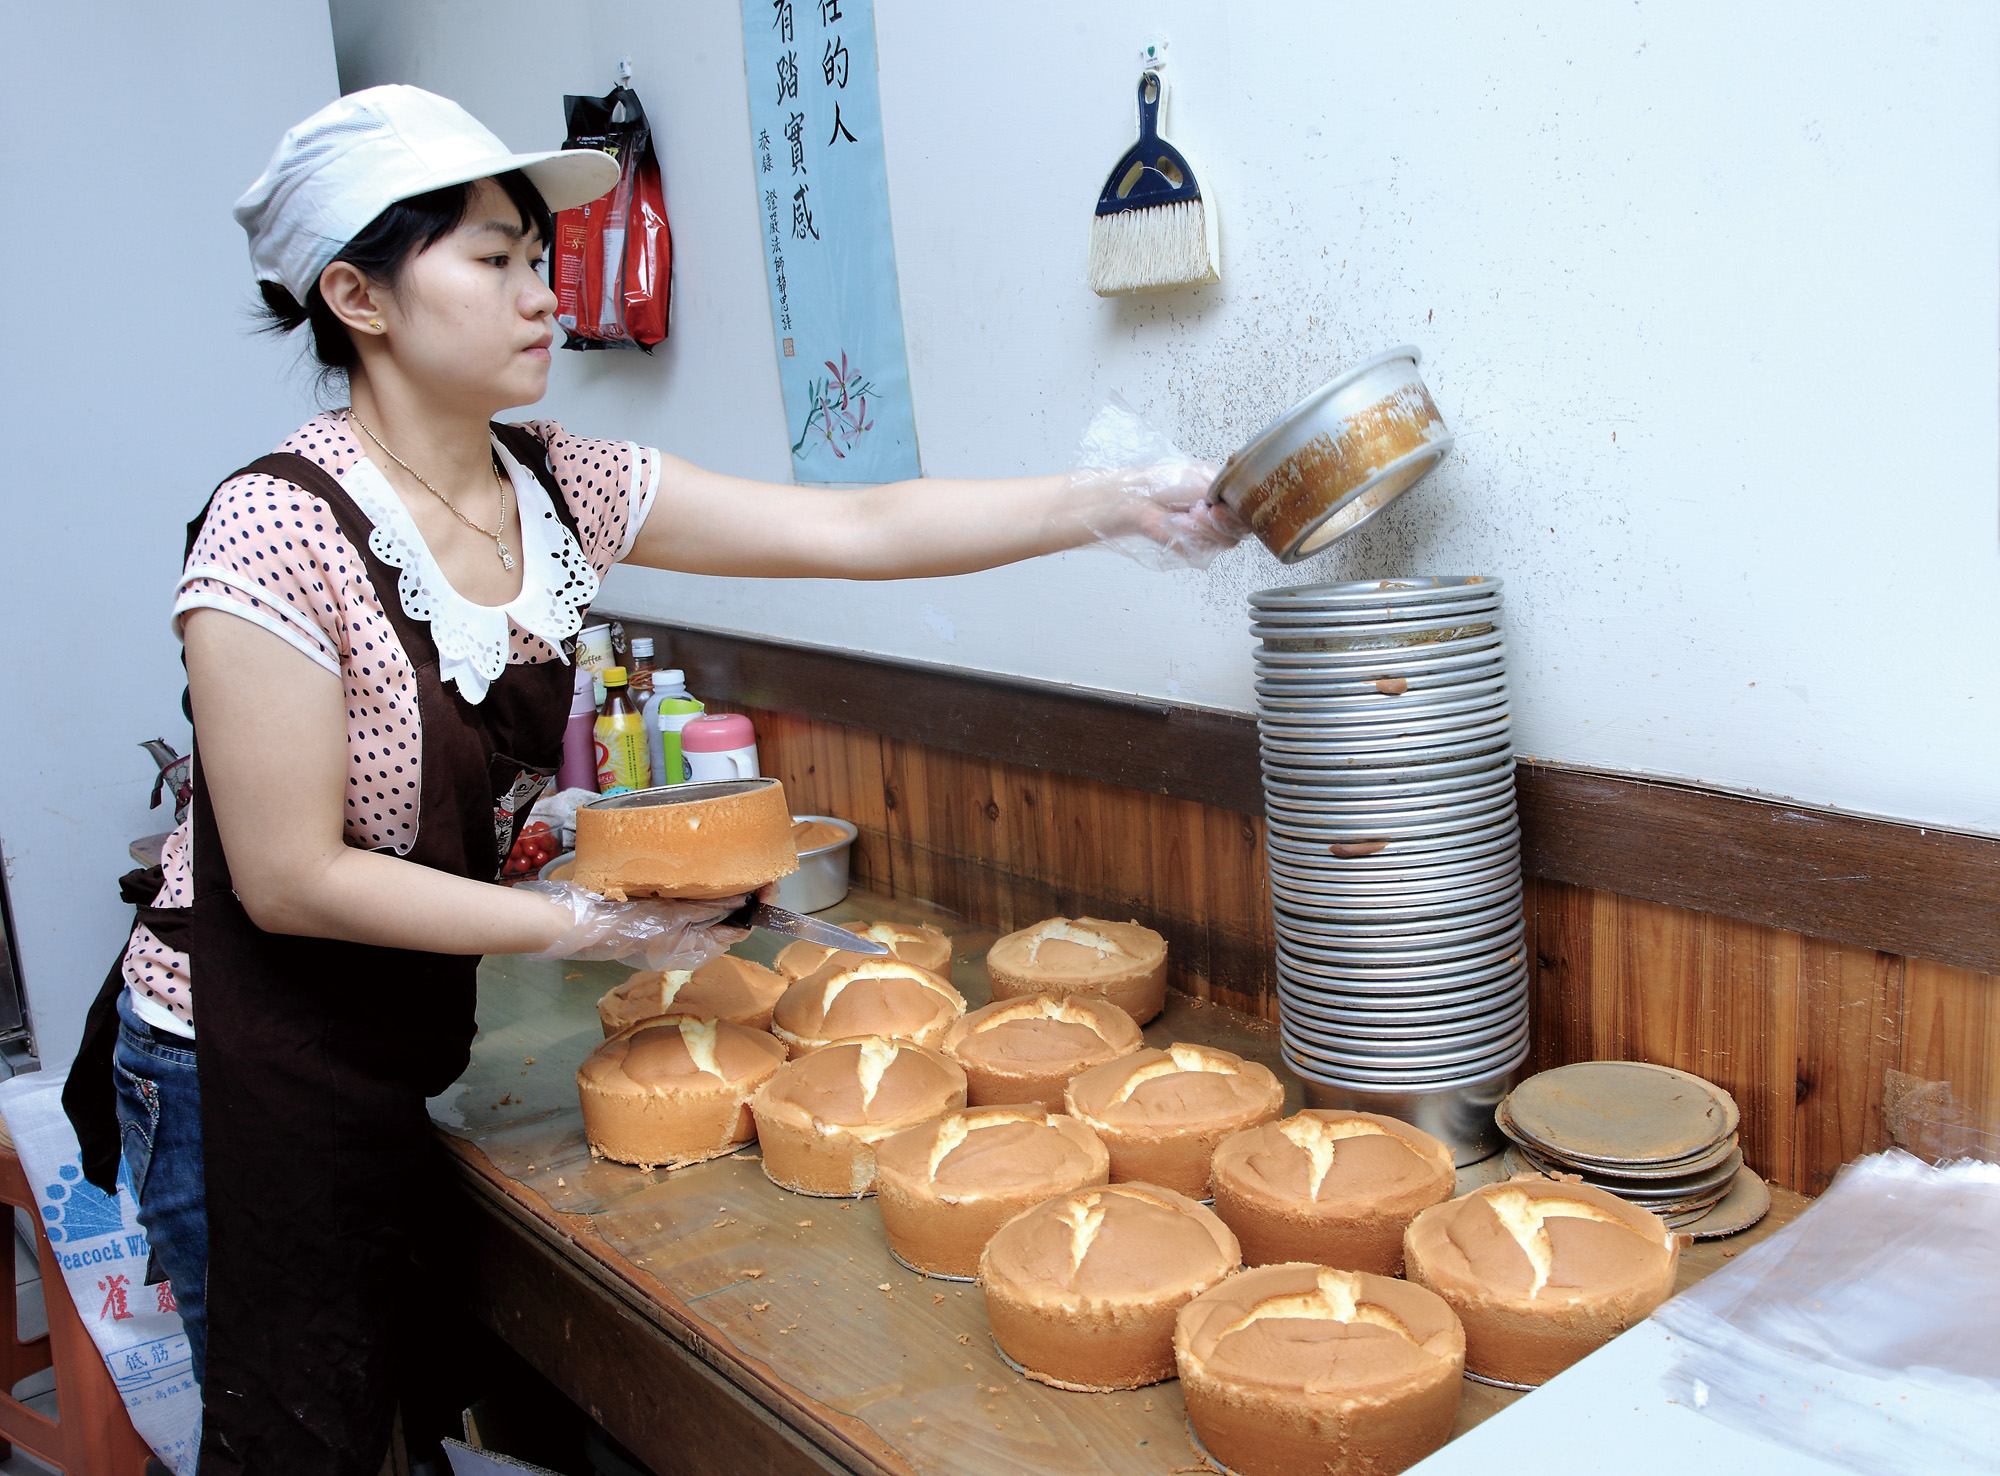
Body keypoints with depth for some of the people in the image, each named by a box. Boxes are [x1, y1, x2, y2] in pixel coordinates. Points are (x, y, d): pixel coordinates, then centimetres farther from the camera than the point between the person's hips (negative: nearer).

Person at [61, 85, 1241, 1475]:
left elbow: (855, 531, -9)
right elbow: (293, 880, -22)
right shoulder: (280, 533, -24)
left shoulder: (559, 488, -5)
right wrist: (587, 922, -18)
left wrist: (1129, 500, -15)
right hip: (248, 1066, -6)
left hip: (401, 1046, 6)